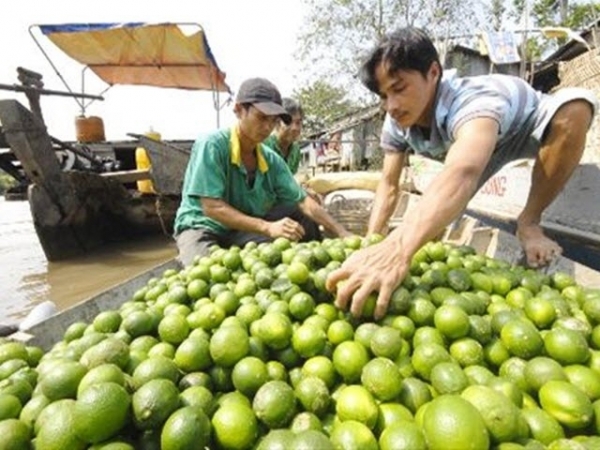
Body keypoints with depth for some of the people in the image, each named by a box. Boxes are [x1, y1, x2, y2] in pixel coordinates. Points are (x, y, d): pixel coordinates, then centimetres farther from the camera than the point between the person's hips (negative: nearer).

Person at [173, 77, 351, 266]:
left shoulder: (271, 160, -1)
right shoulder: (212, 145, -18)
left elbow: (303, 201, -4)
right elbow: (211, 207, -24)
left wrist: (343, 234, -15)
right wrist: (267, 227, -34)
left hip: (244, 232, 5)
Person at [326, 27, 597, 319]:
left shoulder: (474, 101, -45)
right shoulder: (395, 125, -24)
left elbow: (462, 174, -64)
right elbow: (389, 185, -19)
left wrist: (399, 248, -81)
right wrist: (372, 244, -32)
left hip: (529, 127, -4)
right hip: (472, 140, 5)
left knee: (573, 106, -35)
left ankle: (529, 223, -20)